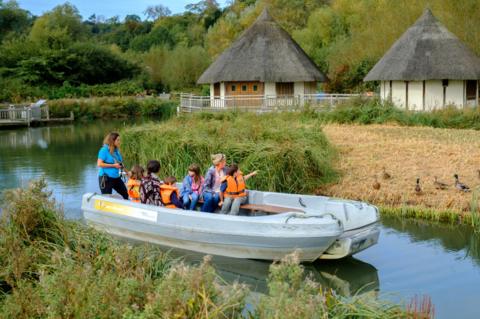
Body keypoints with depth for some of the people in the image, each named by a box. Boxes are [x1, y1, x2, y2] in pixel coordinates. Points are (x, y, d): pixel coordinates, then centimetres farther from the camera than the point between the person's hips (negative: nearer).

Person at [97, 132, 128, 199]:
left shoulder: (116, 150, 9)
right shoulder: (104, 150, -13)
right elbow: (99, 164, -19)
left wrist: (121, 166, 8)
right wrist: (113, 165, -18)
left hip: (117, 178, 7)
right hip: (106, 178, -7)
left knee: (126, 195, 2)